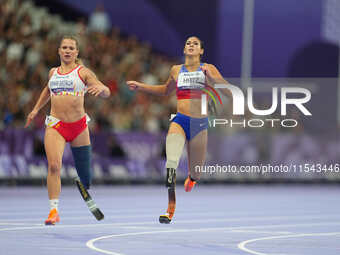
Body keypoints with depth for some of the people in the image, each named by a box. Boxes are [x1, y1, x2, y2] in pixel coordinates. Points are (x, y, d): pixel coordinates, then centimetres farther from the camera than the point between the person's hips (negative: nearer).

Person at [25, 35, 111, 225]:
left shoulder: (83, 72, 2)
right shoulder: (53, 72, 14)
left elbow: (106, 92, -7)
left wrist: (100, 89, -29)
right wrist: (36, 109, 34)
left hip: (79, 125, -1)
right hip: (56, 125, 2)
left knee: (85, 173, 5)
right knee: (54, 165, -19)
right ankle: (54, 210, -21)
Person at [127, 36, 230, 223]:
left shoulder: (208, 69, 3)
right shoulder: (176, 70, 12)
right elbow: (166, 90, 30)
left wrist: (212, 78, -21)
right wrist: (141, 87, 24)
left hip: (200, 124, -1)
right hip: (180, 121, 1)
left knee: (195, 174, 9)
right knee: (171, 161, -24)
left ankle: (191, 179, 49)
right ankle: (170, 207, -22)